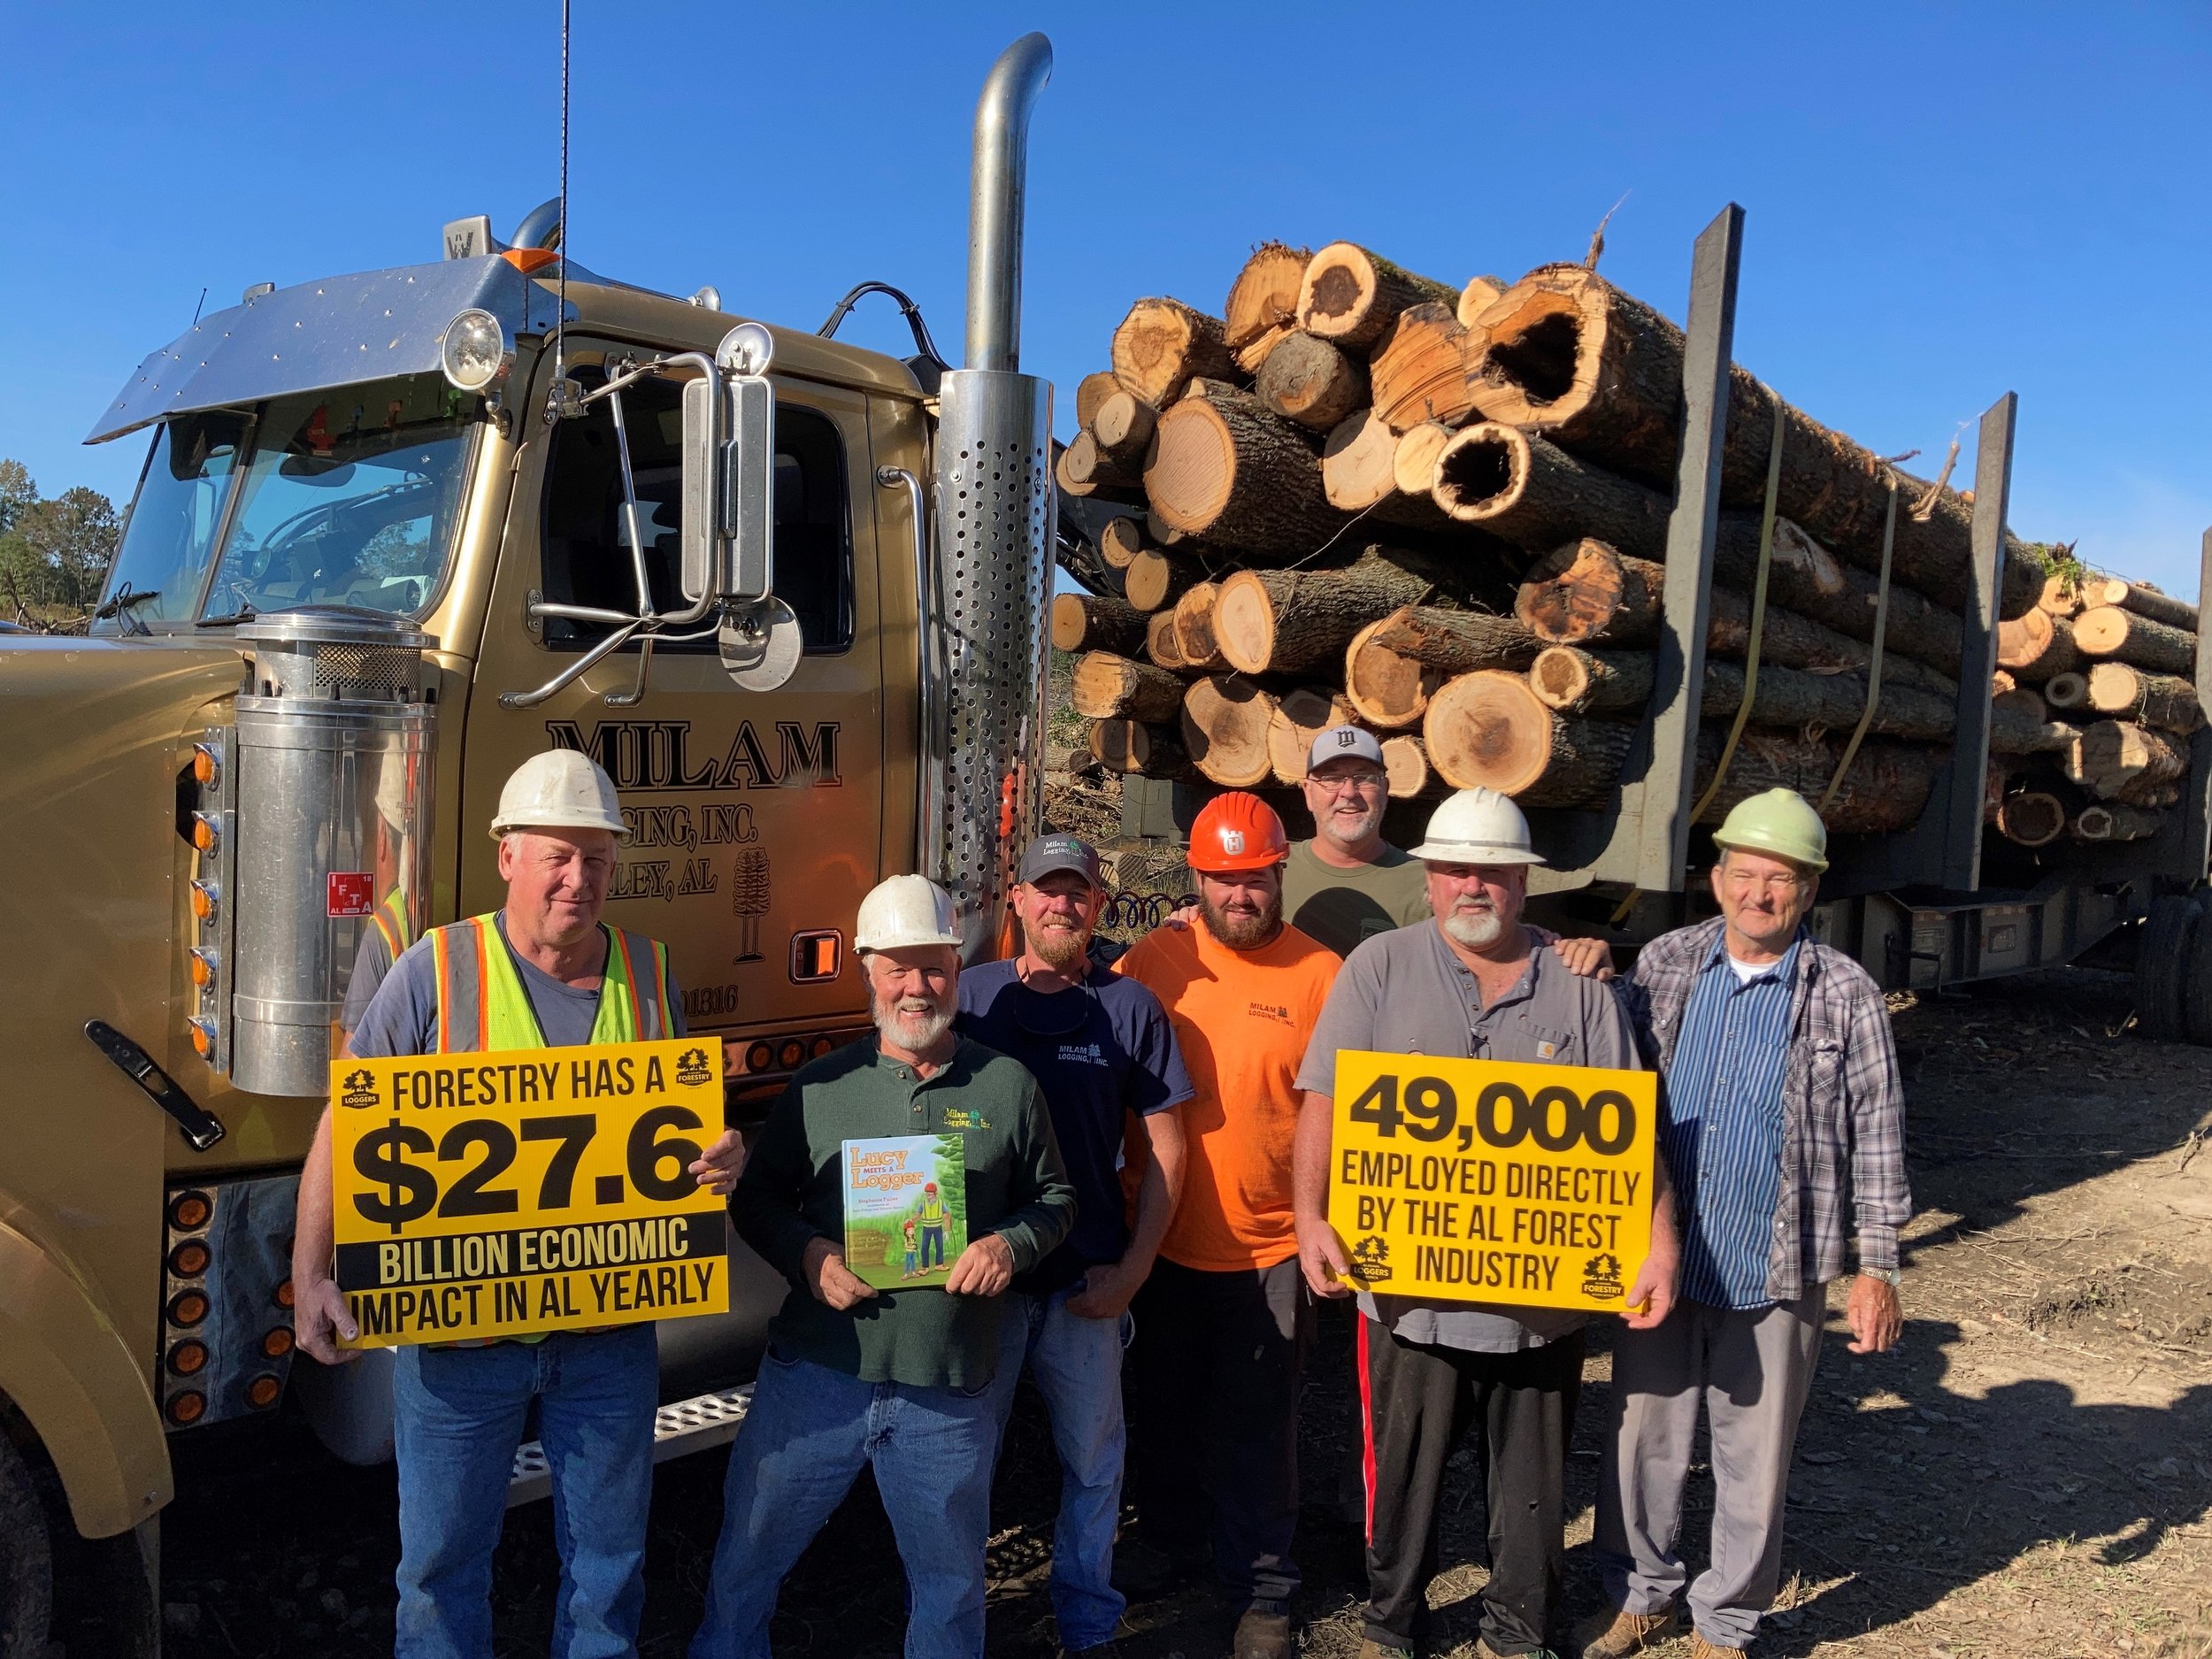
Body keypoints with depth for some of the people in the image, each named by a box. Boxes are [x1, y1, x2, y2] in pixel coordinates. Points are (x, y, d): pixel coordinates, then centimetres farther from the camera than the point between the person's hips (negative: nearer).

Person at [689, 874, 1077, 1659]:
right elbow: (757, 1197, 7)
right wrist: (806, 1253, -12)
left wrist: (1013, 1245, -11)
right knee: (745, 1562, 13)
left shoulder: (1007, 1085, 1)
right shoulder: (820, 1086, 2)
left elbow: (1054, 1199, 9)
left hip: (948, 1393, 0)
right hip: (813, 1377, 1)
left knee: (951, 1581, 17)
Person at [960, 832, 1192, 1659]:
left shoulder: (1130, 1007, -2)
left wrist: (1133, 1267, -5)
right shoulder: (971, 994, -1)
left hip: (1087, 1280, 0)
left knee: (1093, 1458, 12)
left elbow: (1164, 1148, 1)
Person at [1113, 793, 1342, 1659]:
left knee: (1256, 1429, 8)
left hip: (1270, 1249, -2)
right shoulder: (1153, 960, -3)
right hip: (1165, 1242, 3)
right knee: (1166, 1410, 20)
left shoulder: (1320, 976, -8)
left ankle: (1262, 1587, 27)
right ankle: (1171, 1548, 43)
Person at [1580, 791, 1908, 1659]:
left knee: (1755, 1459, 11)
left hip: (1775, 1275, -2)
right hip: (1658, 1262, 2)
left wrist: (1877, 1267, -5)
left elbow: (1875, 1137, -2)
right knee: (1641, 1439, 13)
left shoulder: (1845, 995, -4)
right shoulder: (1662, 965, 2)